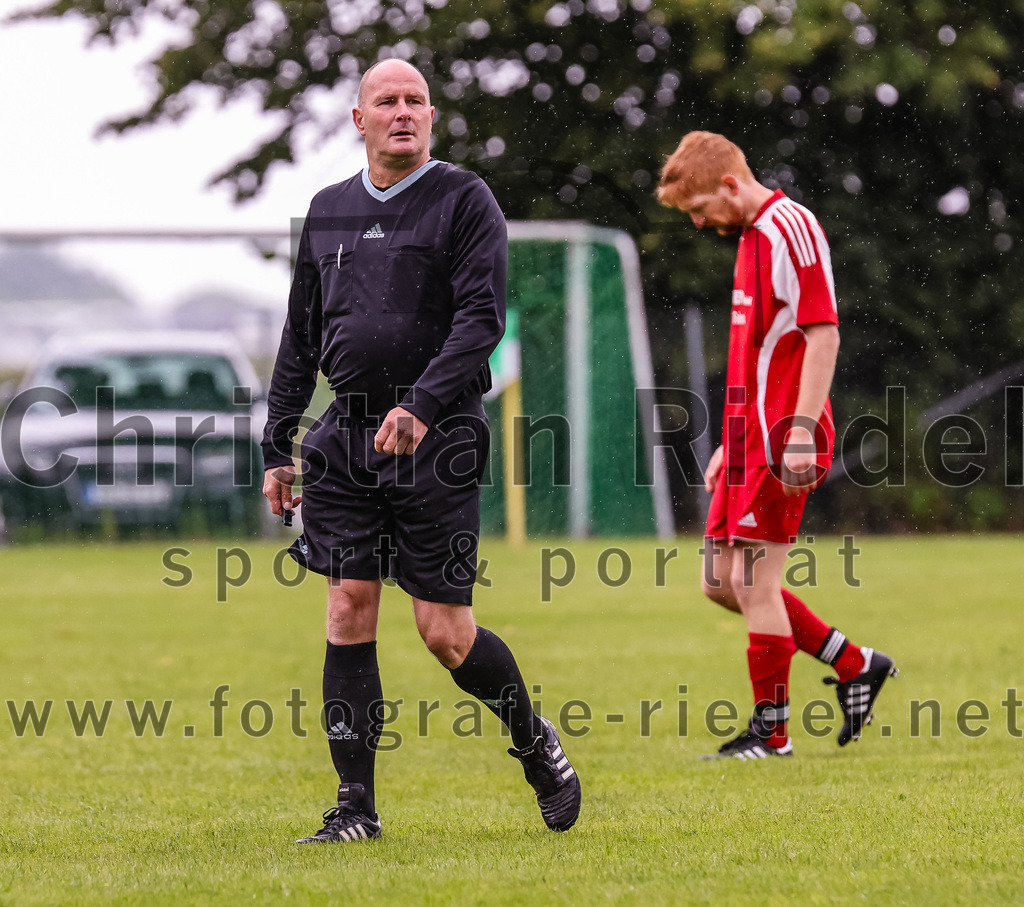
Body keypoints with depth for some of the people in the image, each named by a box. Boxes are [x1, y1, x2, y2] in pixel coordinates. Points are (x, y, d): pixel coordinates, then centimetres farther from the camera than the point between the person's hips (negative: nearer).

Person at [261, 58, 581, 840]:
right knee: (349, 611, -4)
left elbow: (483, 317, -11)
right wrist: (277, 447, 16)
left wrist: (422, 404, -24)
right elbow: (301, 336, 21)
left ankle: (534, 741, 24)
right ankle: (356, 806, 0)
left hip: (438, 438, -4)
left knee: (446, 633, -3)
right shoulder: (329, 211, 16)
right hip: (347, 437, 4)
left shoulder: (464, 200, 0)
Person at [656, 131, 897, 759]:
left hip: (781, 444, -10)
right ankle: (856, 666, 19)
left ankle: (772, 731, 2)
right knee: (722, 582, 10)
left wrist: (801, 430, -23)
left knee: (756, 582, -7)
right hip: (750, 441, 10)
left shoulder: (791, 228, -12)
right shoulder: (751, 236, 18)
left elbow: (823, 336, -18)